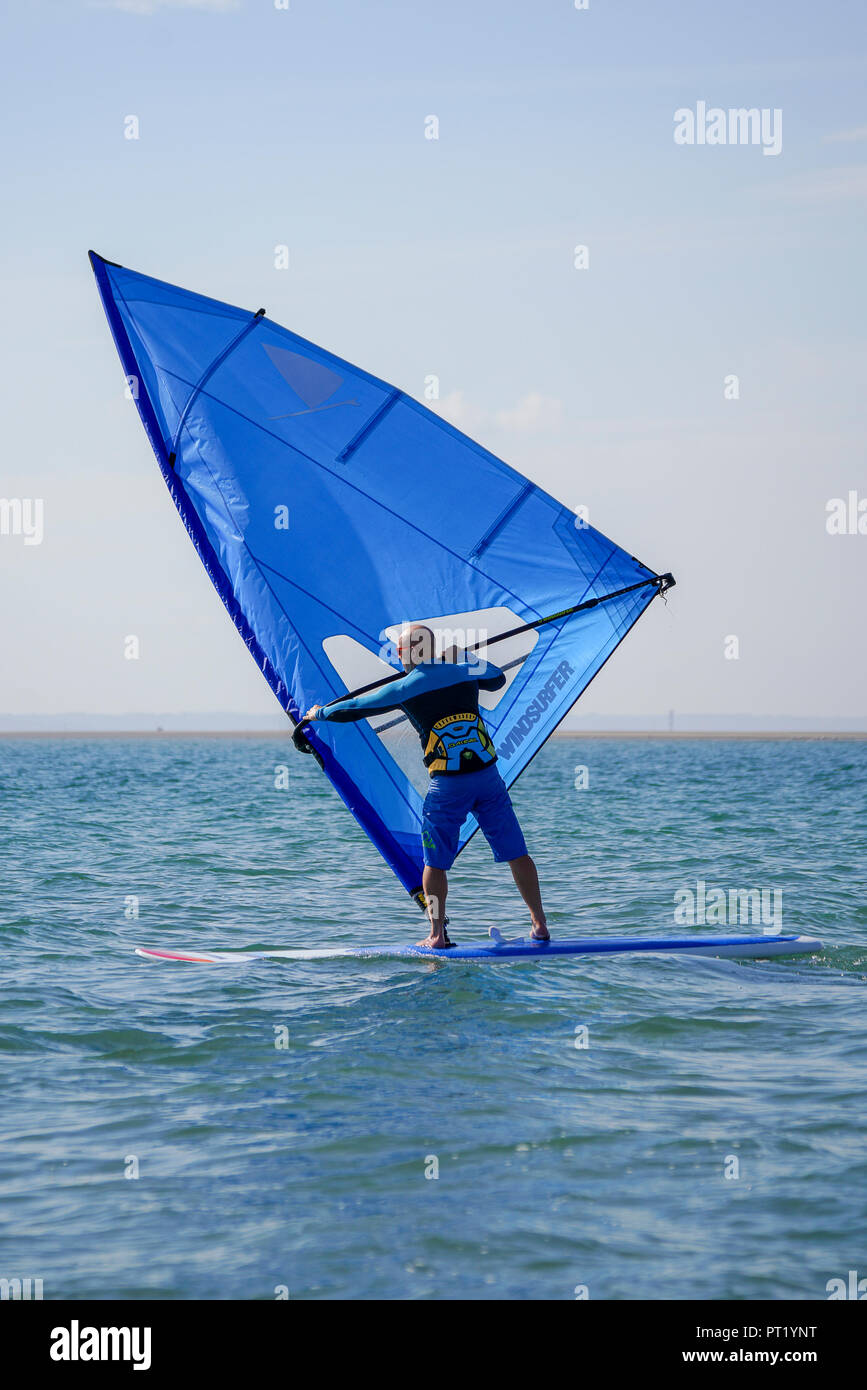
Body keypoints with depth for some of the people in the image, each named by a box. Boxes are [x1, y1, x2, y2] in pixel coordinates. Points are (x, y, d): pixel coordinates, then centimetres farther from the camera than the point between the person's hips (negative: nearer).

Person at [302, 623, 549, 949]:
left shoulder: (403, 689, 1)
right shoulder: (466, 672, 8)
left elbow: (352, 709, 12)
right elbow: (498, 677, 32)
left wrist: (319, 713, 31)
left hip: (447, 785, -3)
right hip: (488, 775, 3)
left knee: (435, 862, 10)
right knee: (516, 853, 9)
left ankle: (437, 935, 10)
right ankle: (540, 925, 13)